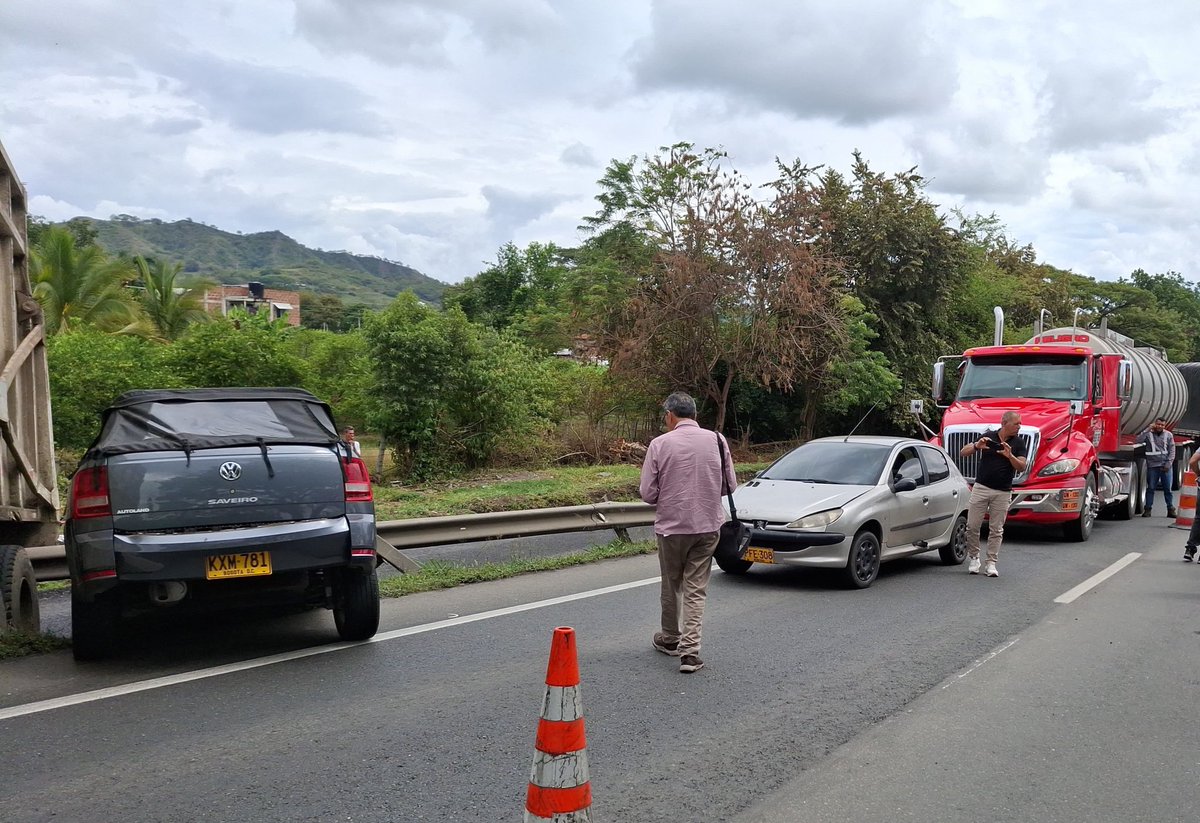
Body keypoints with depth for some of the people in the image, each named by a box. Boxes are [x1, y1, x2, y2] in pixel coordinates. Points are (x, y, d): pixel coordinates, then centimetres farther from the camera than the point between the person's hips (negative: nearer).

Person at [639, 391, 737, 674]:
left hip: (671, 526, -1)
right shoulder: (717, 440, -3)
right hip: (708, 526, 2)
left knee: (671, 586, 17)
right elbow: (730, 484, 4)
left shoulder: (660, 444, -10)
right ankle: (690, 651, -2)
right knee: (696, 590, 6)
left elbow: (648, 493, -8)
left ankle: (671, 639, 35)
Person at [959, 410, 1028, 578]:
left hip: (1003, 492, 0)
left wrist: (1010, 456, -27)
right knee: (972, 526, 0)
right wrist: (976, 446, -21)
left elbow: (1021, 467, -9)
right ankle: (973, 558, 16)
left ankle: (991, 563, 10)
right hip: (981, 487, 0)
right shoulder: (988, 436, 0)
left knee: (996, 530, 3)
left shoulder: (1018, 443, 0)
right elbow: (963, 452, -1)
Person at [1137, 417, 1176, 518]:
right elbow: (1139, 440, -15)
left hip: (1166, 466, 1)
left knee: (1167, 488, 4)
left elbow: (1172, 451, 4)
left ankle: (1170, 509, 11)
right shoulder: (1148, 434, 2)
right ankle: (1148, 509, 6)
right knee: (1150, 488, 3)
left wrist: (1168, 464, -6)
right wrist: (1148, 429, -15)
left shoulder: (1168, 435, 6)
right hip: (1152, 465, -1)